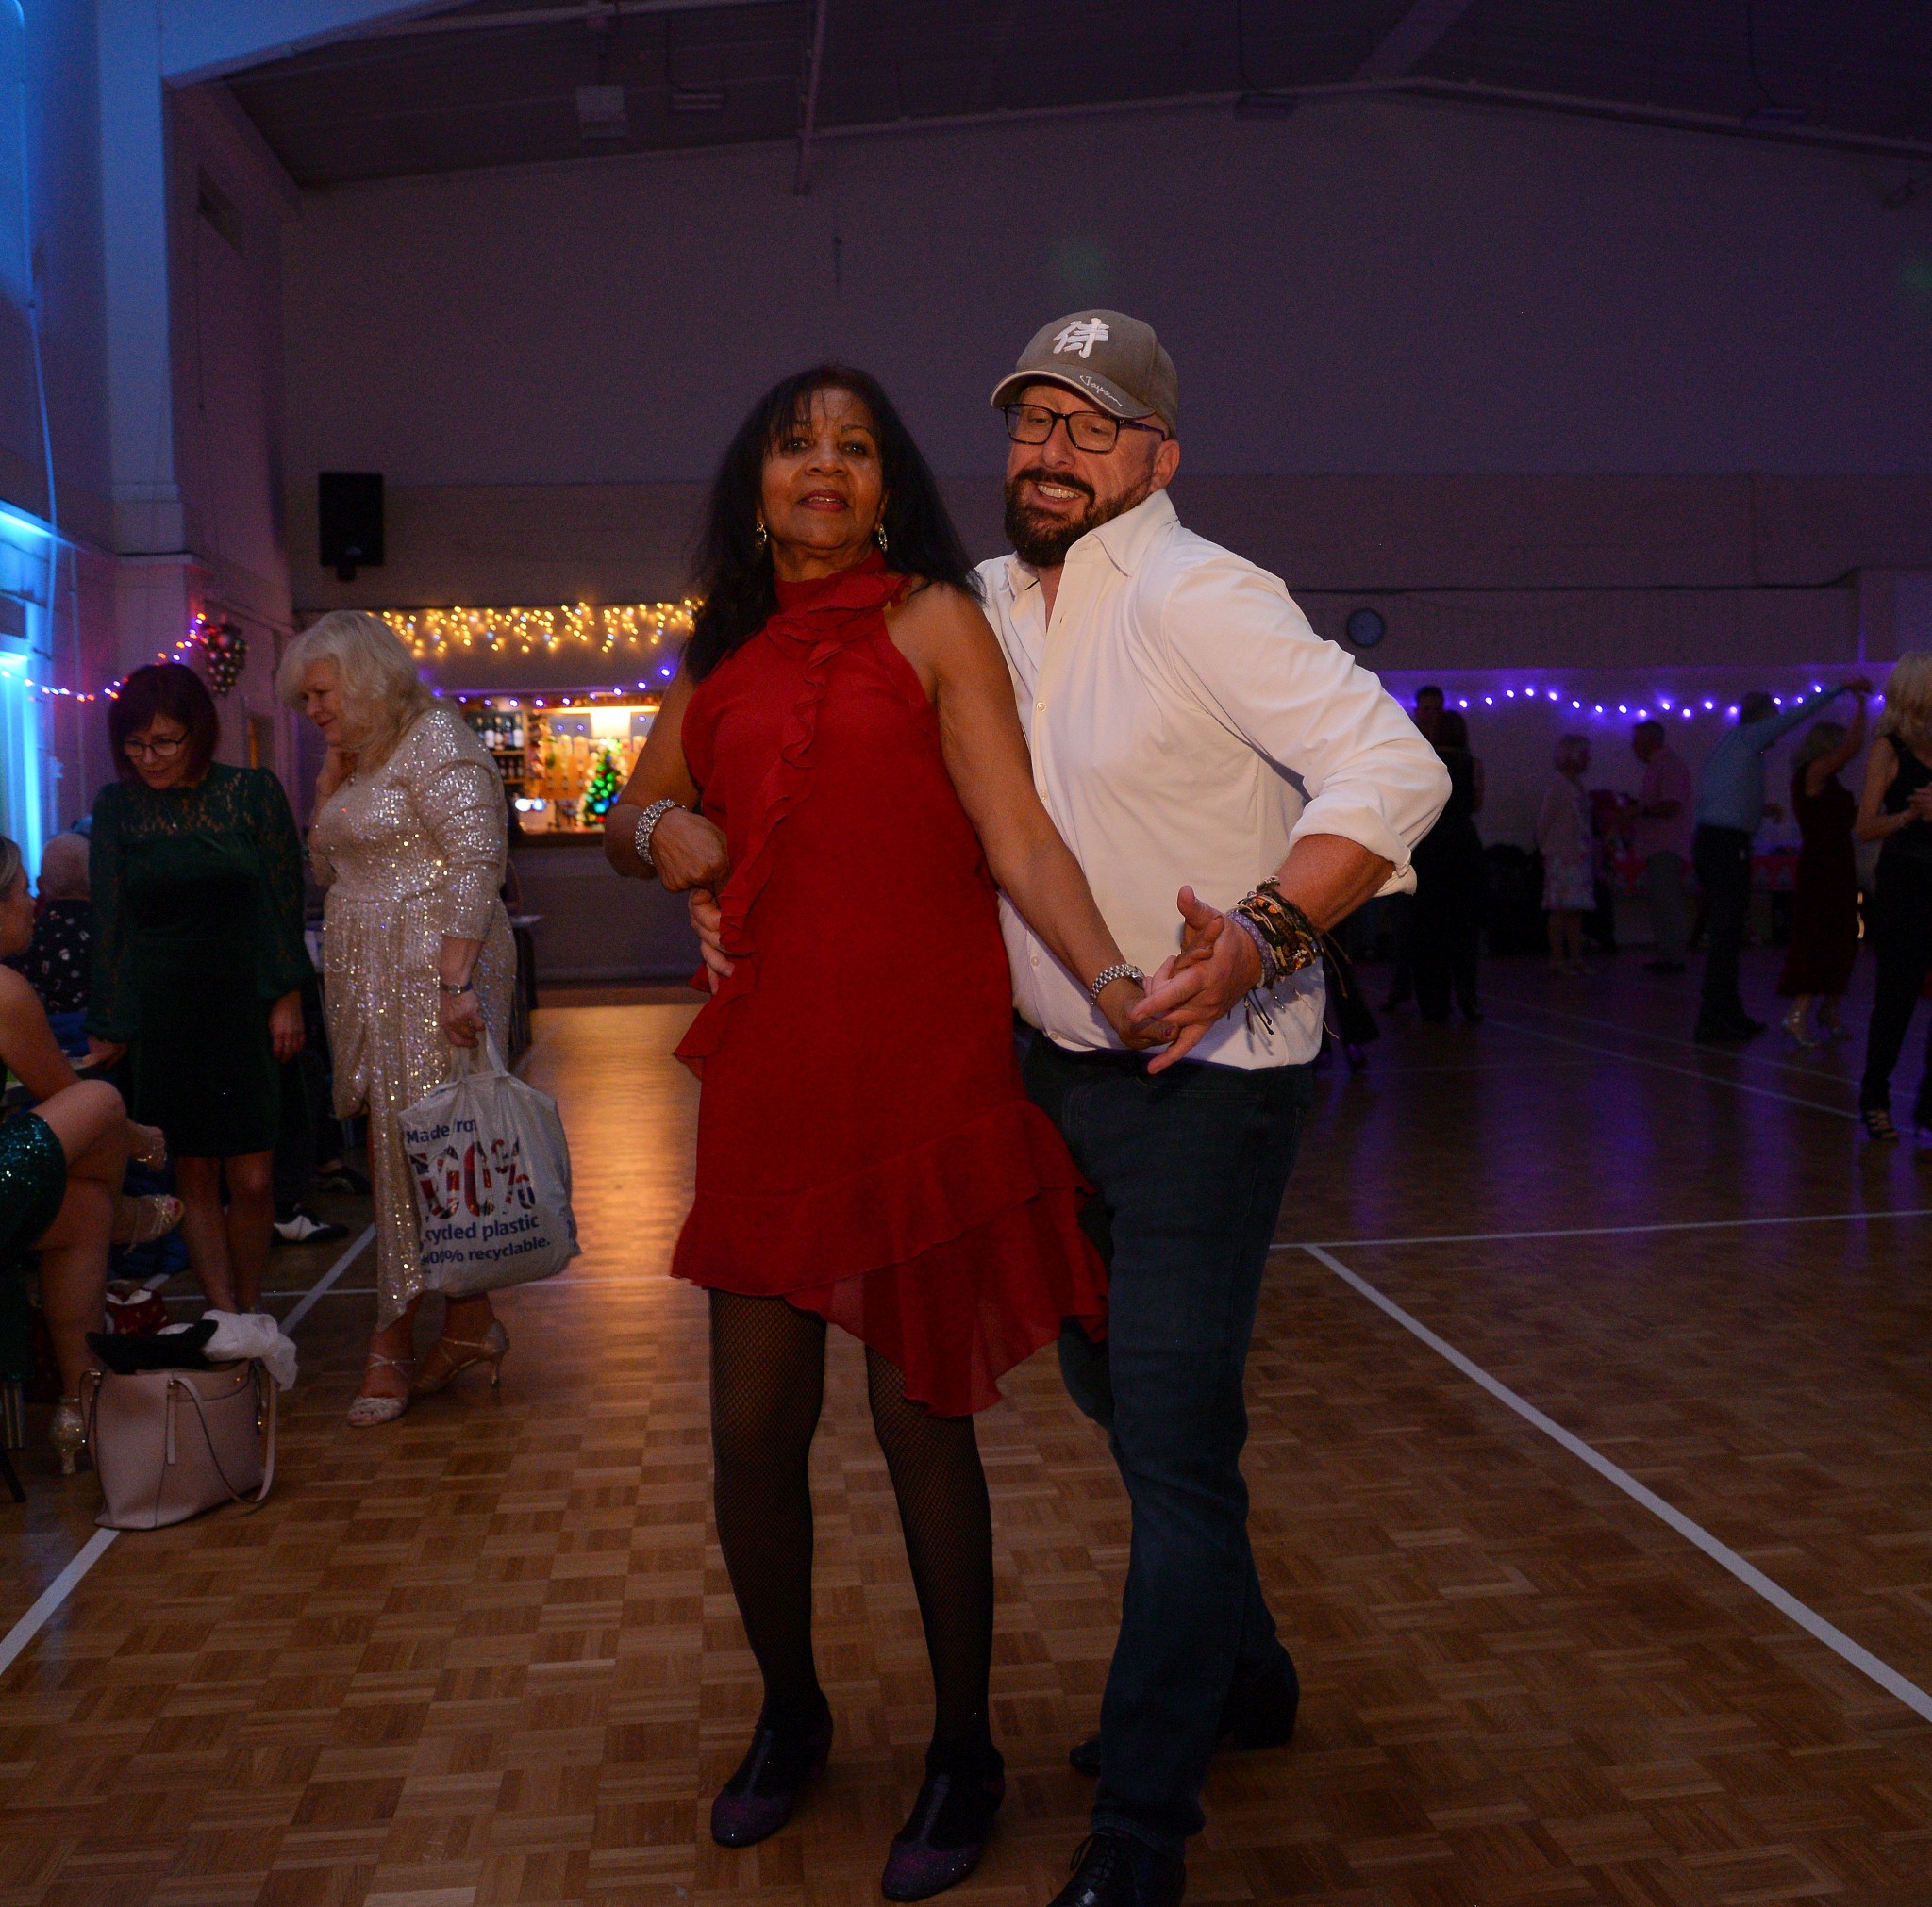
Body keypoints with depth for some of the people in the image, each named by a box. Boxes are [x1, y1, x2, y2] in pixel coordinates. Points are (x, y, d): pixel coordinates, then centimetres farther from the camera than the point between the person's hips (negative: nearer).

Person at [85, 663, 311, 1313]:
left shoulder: (253, 791, 0)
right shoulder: (117, 805, 4)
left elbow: (284, 901, 2)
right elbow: (110, 920, 5)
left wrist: (286, 998, -3)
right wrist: (108, 1029, 3)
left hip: (244, 1004, -1)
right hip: (161, 1011, 1)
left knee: (251, 1181, -4)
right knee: (194, 1179, 0)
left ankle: (247, 1319, 14)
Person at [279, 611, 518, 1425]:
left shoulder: (434, 741, -7)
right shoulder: (360, 760, 20)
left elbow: (476, 862, -17)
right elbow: (329, 870, 23)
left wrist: (457, 981, -23)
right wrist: (329, 786, 10)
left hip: (430, 973, -9)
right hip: (367, 982, 9)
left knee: (423, 1150, -5)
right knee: (391, 1149, 6)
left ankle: (397, 1341, 1)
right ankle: (469, 1325, 13)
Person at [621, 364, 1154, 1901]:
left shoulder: (932, 623, -1)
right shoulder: (723, 662, 14)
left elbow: (1015, 829, -11)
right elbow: (631, 819, 26)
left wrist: (1113, 985, -25)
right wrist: (660, 829, 2)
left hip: (926, 1069, -4)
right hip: (770, 1072, 5)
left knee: (921, 1419, 3)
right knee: (754, 1429, 8)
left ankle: (964, 1759, 24)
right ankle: (791, 1715, 34)